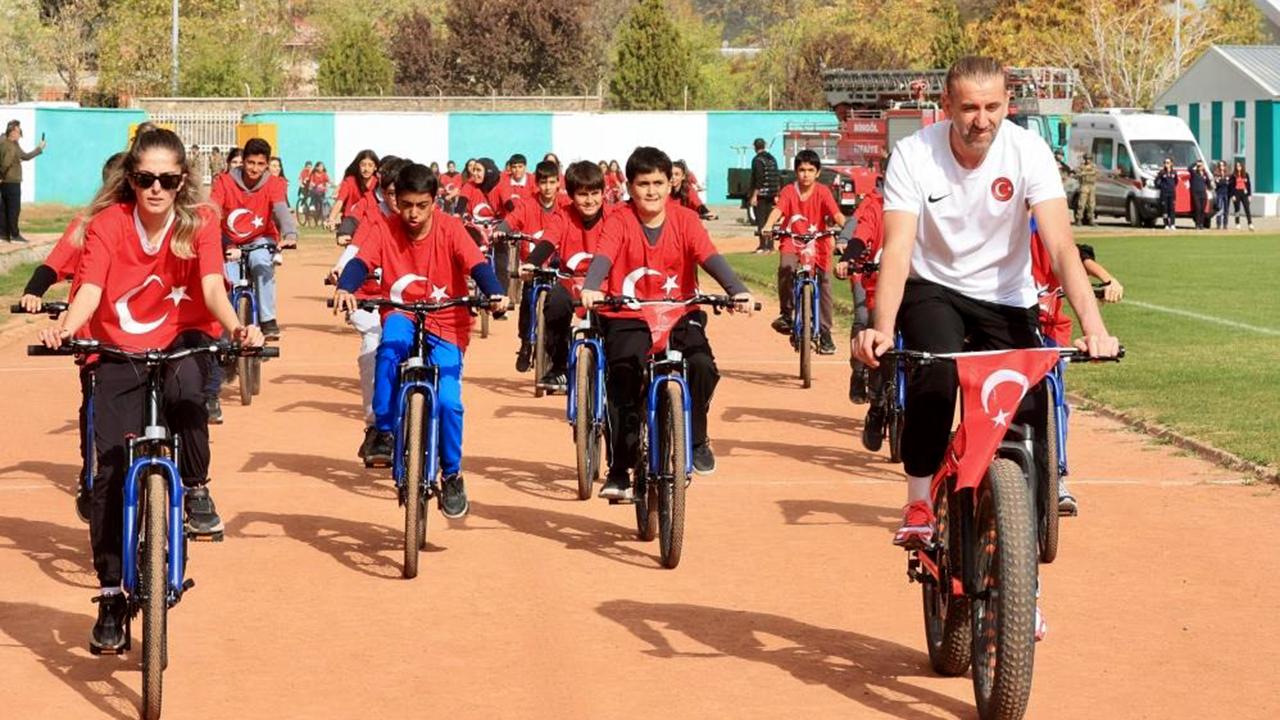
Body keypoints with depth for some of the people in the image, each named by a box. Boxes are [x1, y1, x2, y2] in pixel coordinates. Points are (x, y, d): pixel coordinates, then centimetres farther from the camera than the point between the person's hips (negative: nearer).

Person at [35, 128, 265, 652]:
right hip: (120, 350, 1)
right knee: (111, 471, -6)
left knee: (186, 383, -38)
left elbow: (212, 285, -22)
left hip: (183, 340, -1)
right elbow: (90, 287, -23)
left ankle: (196, 489, -14)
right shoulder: (109, 222, -10)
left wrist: (235, 327, -43)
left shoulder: (199, 222, -9)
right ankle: (111, 596, 4)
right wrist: (65, 326, -44)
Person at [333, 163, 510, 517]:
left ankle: (452, 475, 7)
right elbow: (360, 262, -22)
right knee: (392, 339, -37)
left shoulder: (450, 229, -10)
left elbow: (477, 265, -21)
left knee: (448, 401, -18)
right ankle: (384, 432, -24)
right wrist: (345, 289, -44)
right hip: (403, 317, 1)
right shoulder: (384, 231, -7)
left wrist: (494, 293, -42)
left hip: (446, 326, -1)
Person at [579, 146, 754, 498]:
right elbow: (603, 257, -21)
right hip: (627, 318, -1)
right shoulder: (619, 221, -5)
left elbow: (711, 258, -14)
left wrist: (738, 290, -32)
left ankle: (696, 440, 1)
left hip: (680, 315, 1)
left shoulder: (685, 220, -1)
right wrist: (591, 288, -44)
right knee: (622, 383, -17)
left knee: (703, 365, -25)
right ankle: (618, 471, -4)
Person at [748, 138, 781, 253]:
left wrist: (754, 195, -16)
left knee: (761, 220, -5)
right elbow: (778, 178, 13)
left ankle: (763, 246, -9)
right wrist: (776, 194, 18)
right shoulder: (773, 159, 12)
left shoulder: (757, 160, -11)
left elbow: (758, 179, -18)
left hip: (761, 193, -7)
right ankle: (770, 246, 14)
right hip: (771, 194, 7)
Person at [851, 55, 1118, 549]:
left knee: (1029, 408, -13)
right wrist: (882, 329, -42)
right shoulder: (913, 156, -19)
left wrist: (1093, 327, -39)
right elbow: (897, 249, -26)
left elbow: (1061, 247, -26)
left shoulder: (1028, 152, -18)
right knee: (935, 377, -29)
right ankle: (918, 506, -14)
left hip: (1006, 299, 2)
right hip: (933, 289, -1)